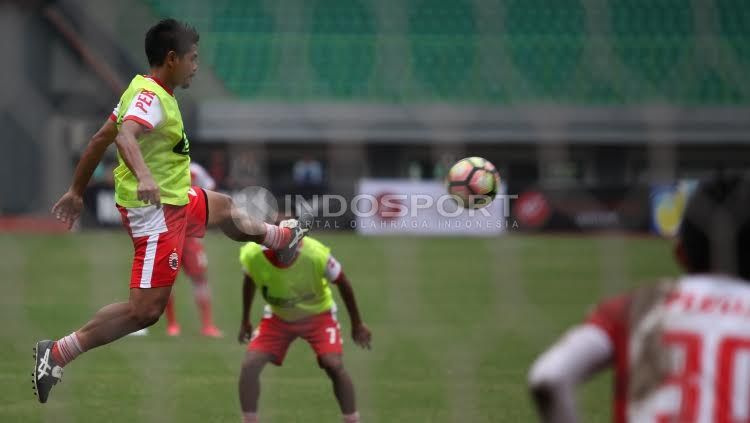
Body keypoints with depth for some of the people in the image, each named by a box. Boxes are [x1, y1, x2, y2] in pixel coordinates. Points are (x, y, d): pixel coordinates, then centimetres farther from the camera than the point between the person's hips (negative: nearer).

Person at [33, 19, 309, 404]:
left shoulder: (143, 90, 8)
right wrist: (144, 176, -59)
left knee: (224, 208, 36)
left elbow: (99, 140, 14)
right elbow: (125, 137, -41)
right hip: (155, 210, -11)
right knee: (145, 310, -14)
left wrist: (76, 192, 21)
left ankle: (280, 238, 66)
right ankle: (57, 354, -11)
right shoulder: (151, 97, -22)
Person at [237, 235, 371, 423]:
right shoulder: (252, 255, -27)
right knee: (250, 365, -14)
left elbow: (343, 284, -15)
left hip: (317, 315, -2)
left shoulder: (316, 254, -34)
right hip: (278, 316, 2)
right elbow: (249, 283, -2)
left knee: (334, 365, -20)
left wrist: (357, 324, -5)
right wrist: (245, 321, 9)